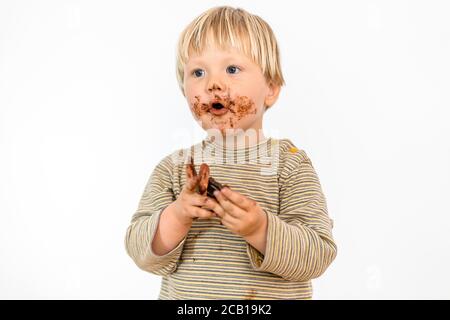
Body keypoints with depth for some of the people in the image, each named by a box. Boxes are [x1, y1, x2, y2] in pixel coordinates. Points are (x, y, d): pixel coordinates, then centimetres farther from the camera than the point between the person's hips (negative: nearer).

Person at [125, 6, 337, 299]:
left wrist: (259, 229, -31)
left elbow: (318, 255, -16)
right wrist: (176, 217, -25)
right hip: (182, 294, 2)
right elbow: (142, 253, -8)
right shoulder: (174, 168, -6)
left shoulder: (291, 164, -12)